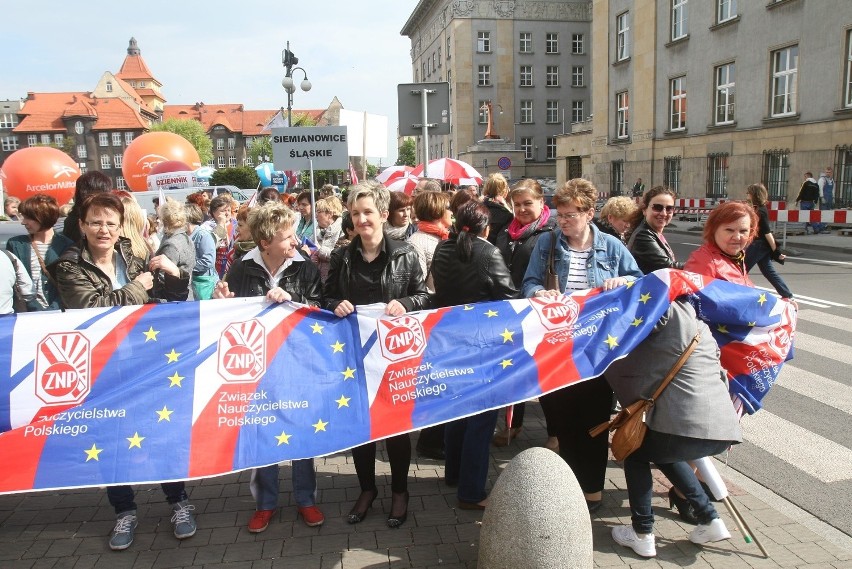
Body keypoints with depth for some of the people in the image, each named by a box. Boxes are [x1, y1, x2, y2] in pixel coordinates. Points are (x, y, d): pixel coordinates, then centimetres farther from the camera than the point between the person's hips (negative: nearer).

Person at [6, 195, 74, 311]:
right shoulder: (15, 244, 10)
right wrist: (37, 310, -8)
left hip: (58, 311, -1)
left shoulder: (66, 246, 3)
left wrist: (52, 310, -13)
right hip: (29, 312, 1)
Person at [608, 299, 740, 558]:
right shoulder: (699, 325, 24)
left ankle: (642, 535, 16)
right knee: (663, 453, 33)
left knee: (635, 454, 18)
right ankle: (710, 519, 27)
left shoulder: (669, 314, 0)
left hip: (688, 427, -8)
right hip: (724, 429, 8)